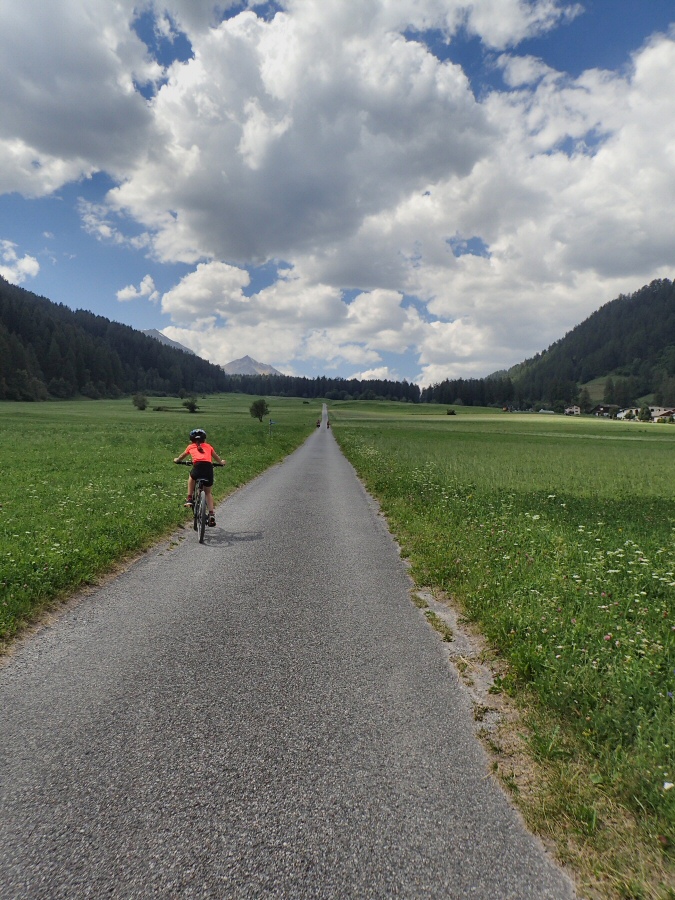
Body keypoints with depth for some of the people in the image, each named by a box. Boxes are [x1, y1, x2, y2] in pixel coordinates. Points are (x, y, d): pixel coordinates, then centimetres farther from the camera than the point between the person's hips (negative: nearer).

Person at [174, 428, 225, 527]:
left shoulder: (190, 447, 25)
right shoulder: (208, 446, 27)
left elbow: (182, 456, 43)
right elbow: (216, 457, 42)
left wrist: (177, 460, 65)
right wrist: (221, 462, 63)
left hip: (198, 465, -2)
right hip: (209, 467, 2)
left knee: (191, 477, 35)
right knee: (208, 492, 19)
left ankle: (189, 499, 27)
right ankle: (211, 513, 9)